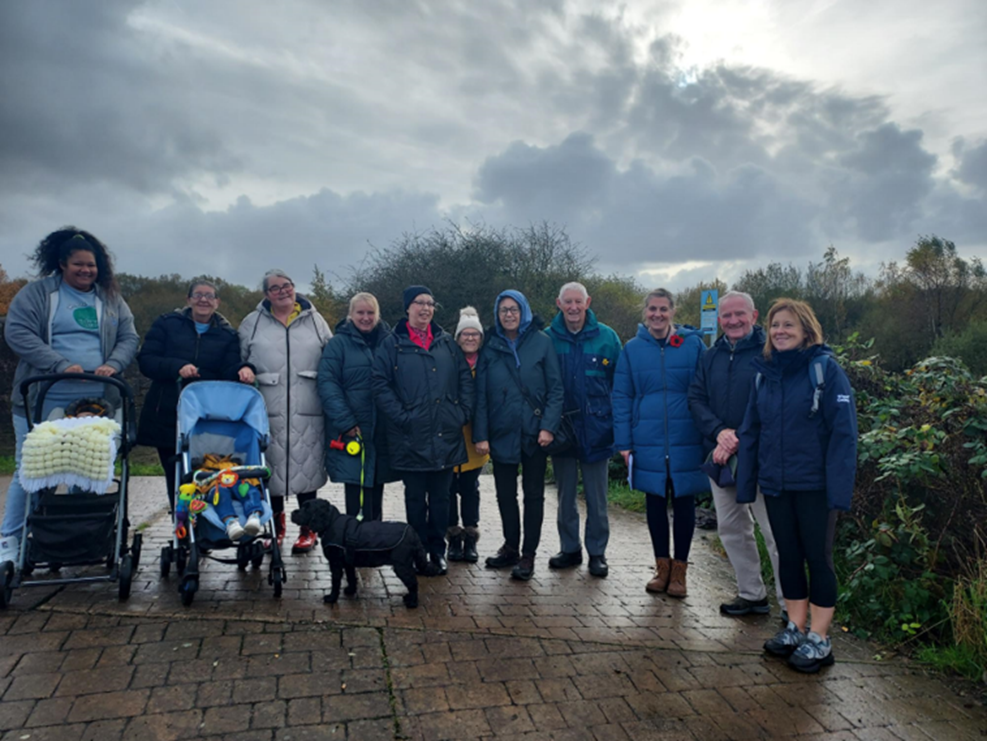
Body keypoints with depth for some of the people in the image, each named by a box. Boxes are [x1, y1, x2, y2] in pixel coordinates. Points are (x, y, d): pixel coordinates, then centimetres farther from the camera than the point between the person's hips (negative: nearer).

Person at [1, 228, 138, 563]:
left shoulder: (111, 299, 12)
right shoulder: (37, 293, 1)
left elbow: (129, 338, 8)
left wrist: (112, 365, -12)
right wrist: (61, 365, -19)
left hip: (95, 403, 3)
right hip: (43, 401, -2)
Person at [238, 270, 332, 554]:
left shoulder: (315, 320, 11)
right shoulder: (252, 323, 11)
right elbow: (240, 358, 18)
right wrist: (245, 370, -5)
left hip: (307, 412, 0)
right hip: (268, 411, 1)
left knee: (306, 467, 1)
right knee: (271, 467, 5)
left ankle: (308, 529, 15)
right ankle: (275, 525, 23)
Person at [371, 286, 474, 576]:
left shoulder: (447, 342, 11)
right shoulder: (392, 344, -1)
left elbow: (465, 378, 11)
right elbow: (380, 385, -7)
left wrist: (462, 412, 0)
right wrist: (401, 416, -14)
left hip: (446, 436, 3)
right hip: (411, 438, -3)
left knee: (440, 497, 12)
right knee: (415, 498, 8)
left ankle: (438, 550, 25)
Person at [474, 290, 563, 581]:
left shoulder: (541, 342, -1)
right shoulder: (490, 346, 4)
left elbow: (555, 388, -4)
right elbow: (481, 394, 3)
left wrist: (548, 426, -13)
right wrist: (481, 435, -3)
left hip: (534, 431, -2)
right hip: (501, 432, 2)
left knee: (533, 494, 6)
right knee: (505, 493, 11)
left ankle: (528, 554, 17)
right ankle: (510, 547, 28)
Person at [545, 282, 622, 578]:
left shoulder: (607, 337, -2)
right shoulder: (547, 339, 0)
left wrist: (617, 425, -5)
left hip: (596, 431, -1)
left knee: (597, 499, 8)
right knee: (565, 496, 13)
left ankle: (597, 552, 22)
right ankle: (569, 549, 27)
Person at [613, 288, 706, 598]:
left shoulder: (693, 344, -2)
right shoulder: (632, 349, 2)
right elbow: (621, 397, 2)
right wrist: (624, 442, -2)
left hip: (687, 442, -1)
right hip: (647, 442, 2)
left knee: (683, 503, 9)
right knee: (655, 502, 12)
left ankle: (679, 571, 24)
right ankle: (662, 567, 28)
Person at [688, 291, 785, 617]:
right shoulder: (711, 356, 11)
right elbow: (695, 398, 5)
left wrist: (739, 441, -17)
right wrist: (720, 431, -12)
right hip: (720, 456, 7)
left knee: (776, 531, -4)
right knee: (731, 528, 14)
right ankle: (751, 594, 30)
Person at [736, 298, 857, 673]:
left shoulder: (826, 368, -9)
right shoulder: (765, 372, 6)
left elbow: (844, 431, -13)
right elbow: (750, 430, 8)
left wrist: (839, 487, -19)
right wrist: (745, 482, 4)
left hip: (815, 485, -5)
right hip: (775, 484, 5)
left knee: (818, 557, 7)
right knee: (788, 555, 14)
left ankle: (819, 639, 20)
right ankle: (795, 628, 29)